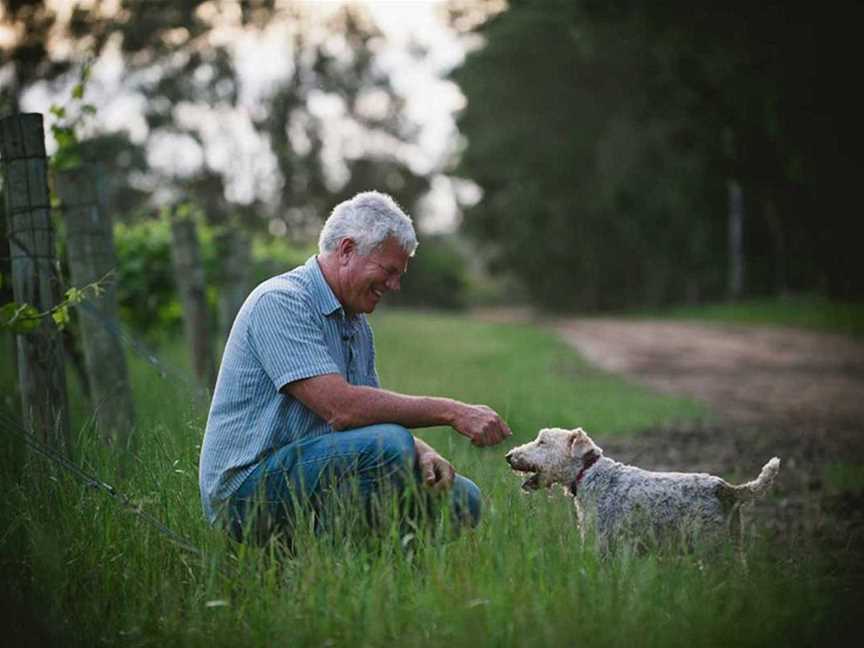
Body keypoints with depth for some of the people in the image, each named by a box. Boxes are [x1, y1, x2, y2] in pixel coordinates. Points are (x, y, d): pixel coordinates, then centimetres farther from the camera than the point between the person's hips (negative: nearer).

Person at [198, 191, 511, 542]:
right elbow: (341, 408, -25)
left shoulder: (356, 324, 17)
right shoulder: (280, 302, -15)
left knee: (459, 498, 3)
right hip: (247, 490, -9)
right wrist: (452, 412, -22)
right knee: (387, 446, -30)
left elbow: (371, 414, 13)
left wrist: (422, 454, -10)